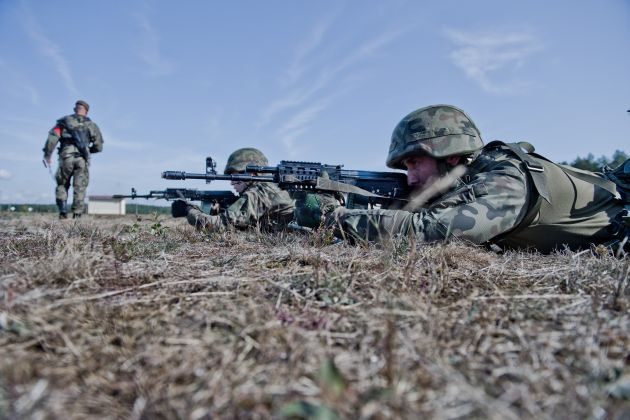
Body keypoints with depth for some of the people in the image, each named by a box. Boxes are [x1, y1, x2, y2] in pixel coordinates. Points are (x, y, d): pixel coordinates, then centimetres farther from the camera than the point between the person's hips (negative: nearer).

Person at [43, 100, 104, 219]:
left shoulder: (65, 121, 14)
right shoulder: (91, 125, 17)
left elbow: (53, 136, 0)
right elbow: (99, 147, 14)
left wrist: (47, 154, -2)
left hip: (66, 157, 0)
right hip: (82, 159, 0)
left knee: (62, 185, 15)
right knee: (79, 188, 4)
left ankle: (63, 211, 2)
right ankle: (77, 215, -1)